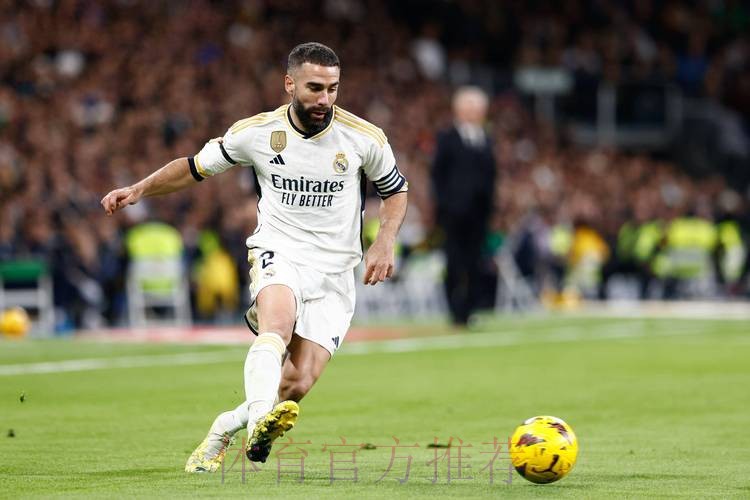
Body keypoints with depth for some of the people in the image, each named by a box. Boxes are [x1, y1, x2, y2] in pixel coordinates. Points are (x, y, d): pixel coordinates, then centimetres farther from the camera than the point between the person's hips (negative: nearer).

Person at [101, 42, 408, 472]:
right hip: (279, 254, -1)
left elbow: (396, 190, 12)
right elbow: (196, 167, 11)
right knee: (277, 323, -36)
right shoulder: (256, 133, -4)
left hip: (336, 272, 1)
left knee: (298, 384, -11)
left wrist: (385, 243, -4)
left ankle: (225, 428, 13)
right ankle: (258, 421, -55)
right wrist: (139, 190, -1)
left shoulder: (365, 138, -4)